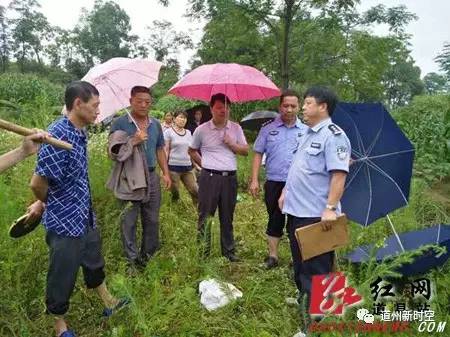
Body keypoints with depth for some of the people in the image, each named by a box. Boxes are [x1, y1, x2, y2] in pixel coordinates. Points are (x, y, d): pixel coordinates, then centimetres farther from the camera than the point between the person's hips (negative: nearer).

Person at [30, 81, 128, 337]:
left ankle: (108, 303, 46)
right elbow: (38, 184, -24)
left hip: (86, 217, 8)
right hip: (65, 221, -8)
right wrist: (52, 205, -4)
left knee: (94, 263, 25)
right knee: (63, 276, 12)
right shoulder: (58, 136, -26)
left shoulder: (80, 133, 2)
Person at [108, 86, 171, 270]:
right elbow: (113, 152, -9)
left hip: (151, 177, 5)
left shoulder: (155, 124, 9)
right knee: (128, 221, 3)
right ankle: (132, 260, 16)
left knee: (152, 220, 12)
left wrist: (166, 173, 7)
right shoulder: (120, 123, -6)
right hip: (128, 179, -4)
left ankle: (148, 255, 28)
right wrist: (133, 141, -20)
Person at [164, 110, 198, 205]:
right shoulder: (168, 132, -2)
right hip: (173, 167, -4)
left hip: (188, 167, 4)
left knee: (195, 190, 1)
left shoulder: (188, 133, 13)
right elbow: (165, 151, -4)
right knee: (174, 191, 4)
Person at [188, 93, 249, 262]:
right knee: (205, 216, 4)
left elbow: (245, 151, 8)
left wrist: (231, 143, -8)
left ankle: (229, 251, 27)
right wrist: (203, 163, 1)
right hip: (209, 177, -2)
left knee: (227, 217, 14)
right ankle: (203, 252, 17)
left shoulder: (236, 128, 6)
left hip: (230, 178, 3)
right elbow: (192, 151, 12)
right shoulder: (202, 129, -1)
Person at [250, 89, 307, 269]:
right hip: (274, 182, 0)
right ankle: (273, 256, 24)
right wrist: (254, 180, -3)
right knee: (275, 219, 10)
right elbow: (258, 154, 3)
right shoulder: (268, 128, 3)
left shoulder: (305, 130, 3)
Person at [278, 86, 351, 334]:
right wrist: (286, 192, 20)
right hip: (296, 209, 10)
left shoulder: (333, 135, -14)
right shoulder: (308, 134, 15)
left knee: (316, 267, 2)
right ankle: (304, 297, 42)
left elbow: (339, 174, -22)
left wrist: (330, 208, -27)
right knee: (299, 262, 22)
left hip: (316, 214, -9)